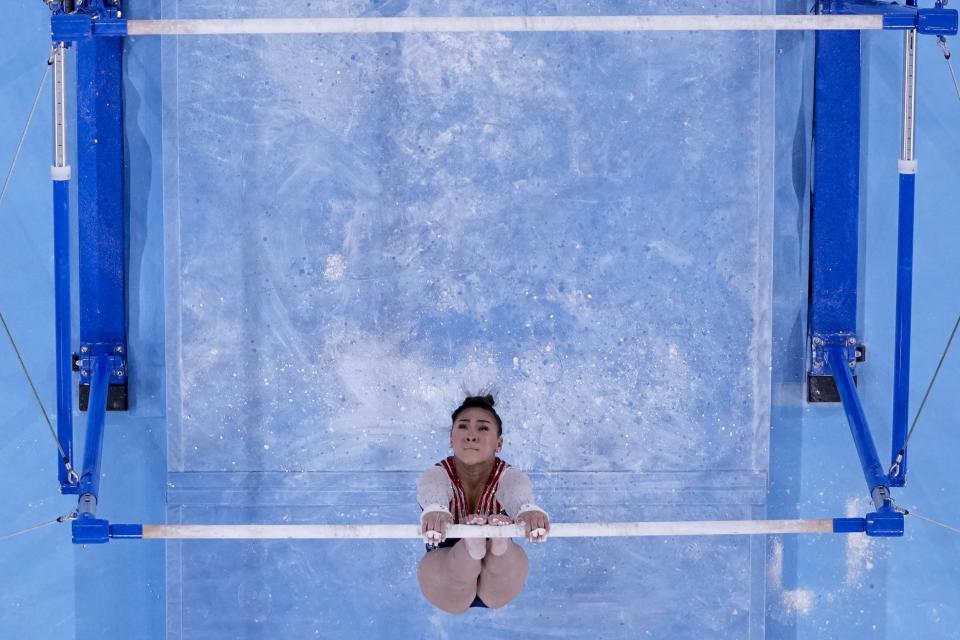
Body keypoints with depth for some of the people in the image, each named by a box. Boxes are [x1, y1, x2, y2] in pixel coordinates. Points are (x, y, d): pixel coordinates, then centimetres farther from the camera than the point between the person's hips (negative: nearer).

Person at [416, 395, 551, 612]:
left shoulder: (511, 478, -16)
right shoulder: (435, 476, -17)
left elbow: (520, 498, -43)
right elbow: (433, 496, -44)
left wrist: (530, 512, -69)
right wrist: (435, 513, -70)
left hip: (498, 594, 0)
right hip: (447, 595, 0)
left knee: (516, 560, -36)